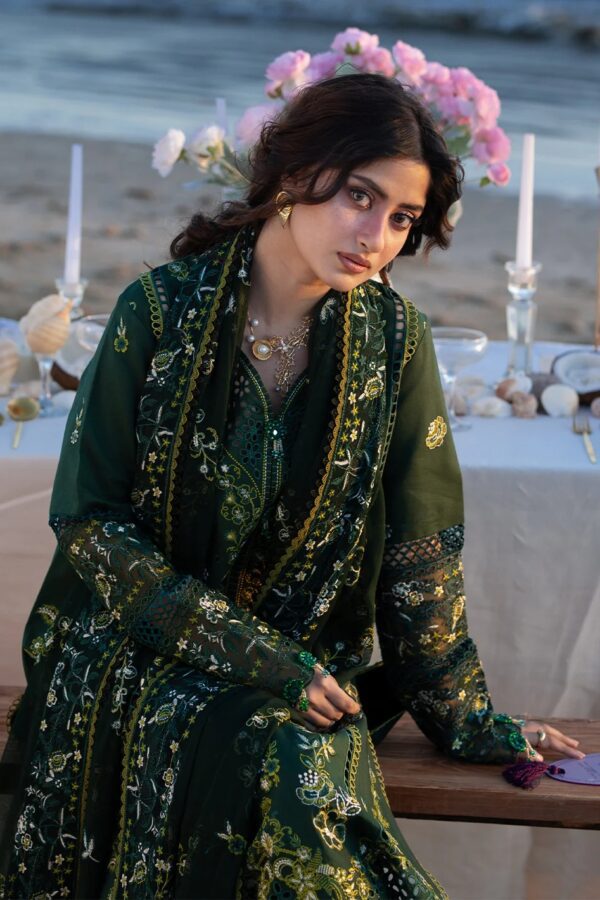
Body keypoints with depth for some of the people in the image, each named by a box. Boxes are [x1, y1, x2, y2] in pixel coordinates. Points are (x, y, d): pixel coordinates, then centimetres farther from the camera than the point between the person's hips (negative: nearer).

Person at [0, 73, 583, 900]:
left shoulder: (394, 340, -3)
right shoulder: (163, 309, -9)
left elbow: (421, 550, 3)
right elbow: (87, 516, -9)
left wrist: (462, 715, 5)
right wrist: (243, 650, -15)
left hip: (300, 667, 2)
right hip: (136, 652, -1)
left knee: (302, 770, -31)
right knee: (272, 764, -31)